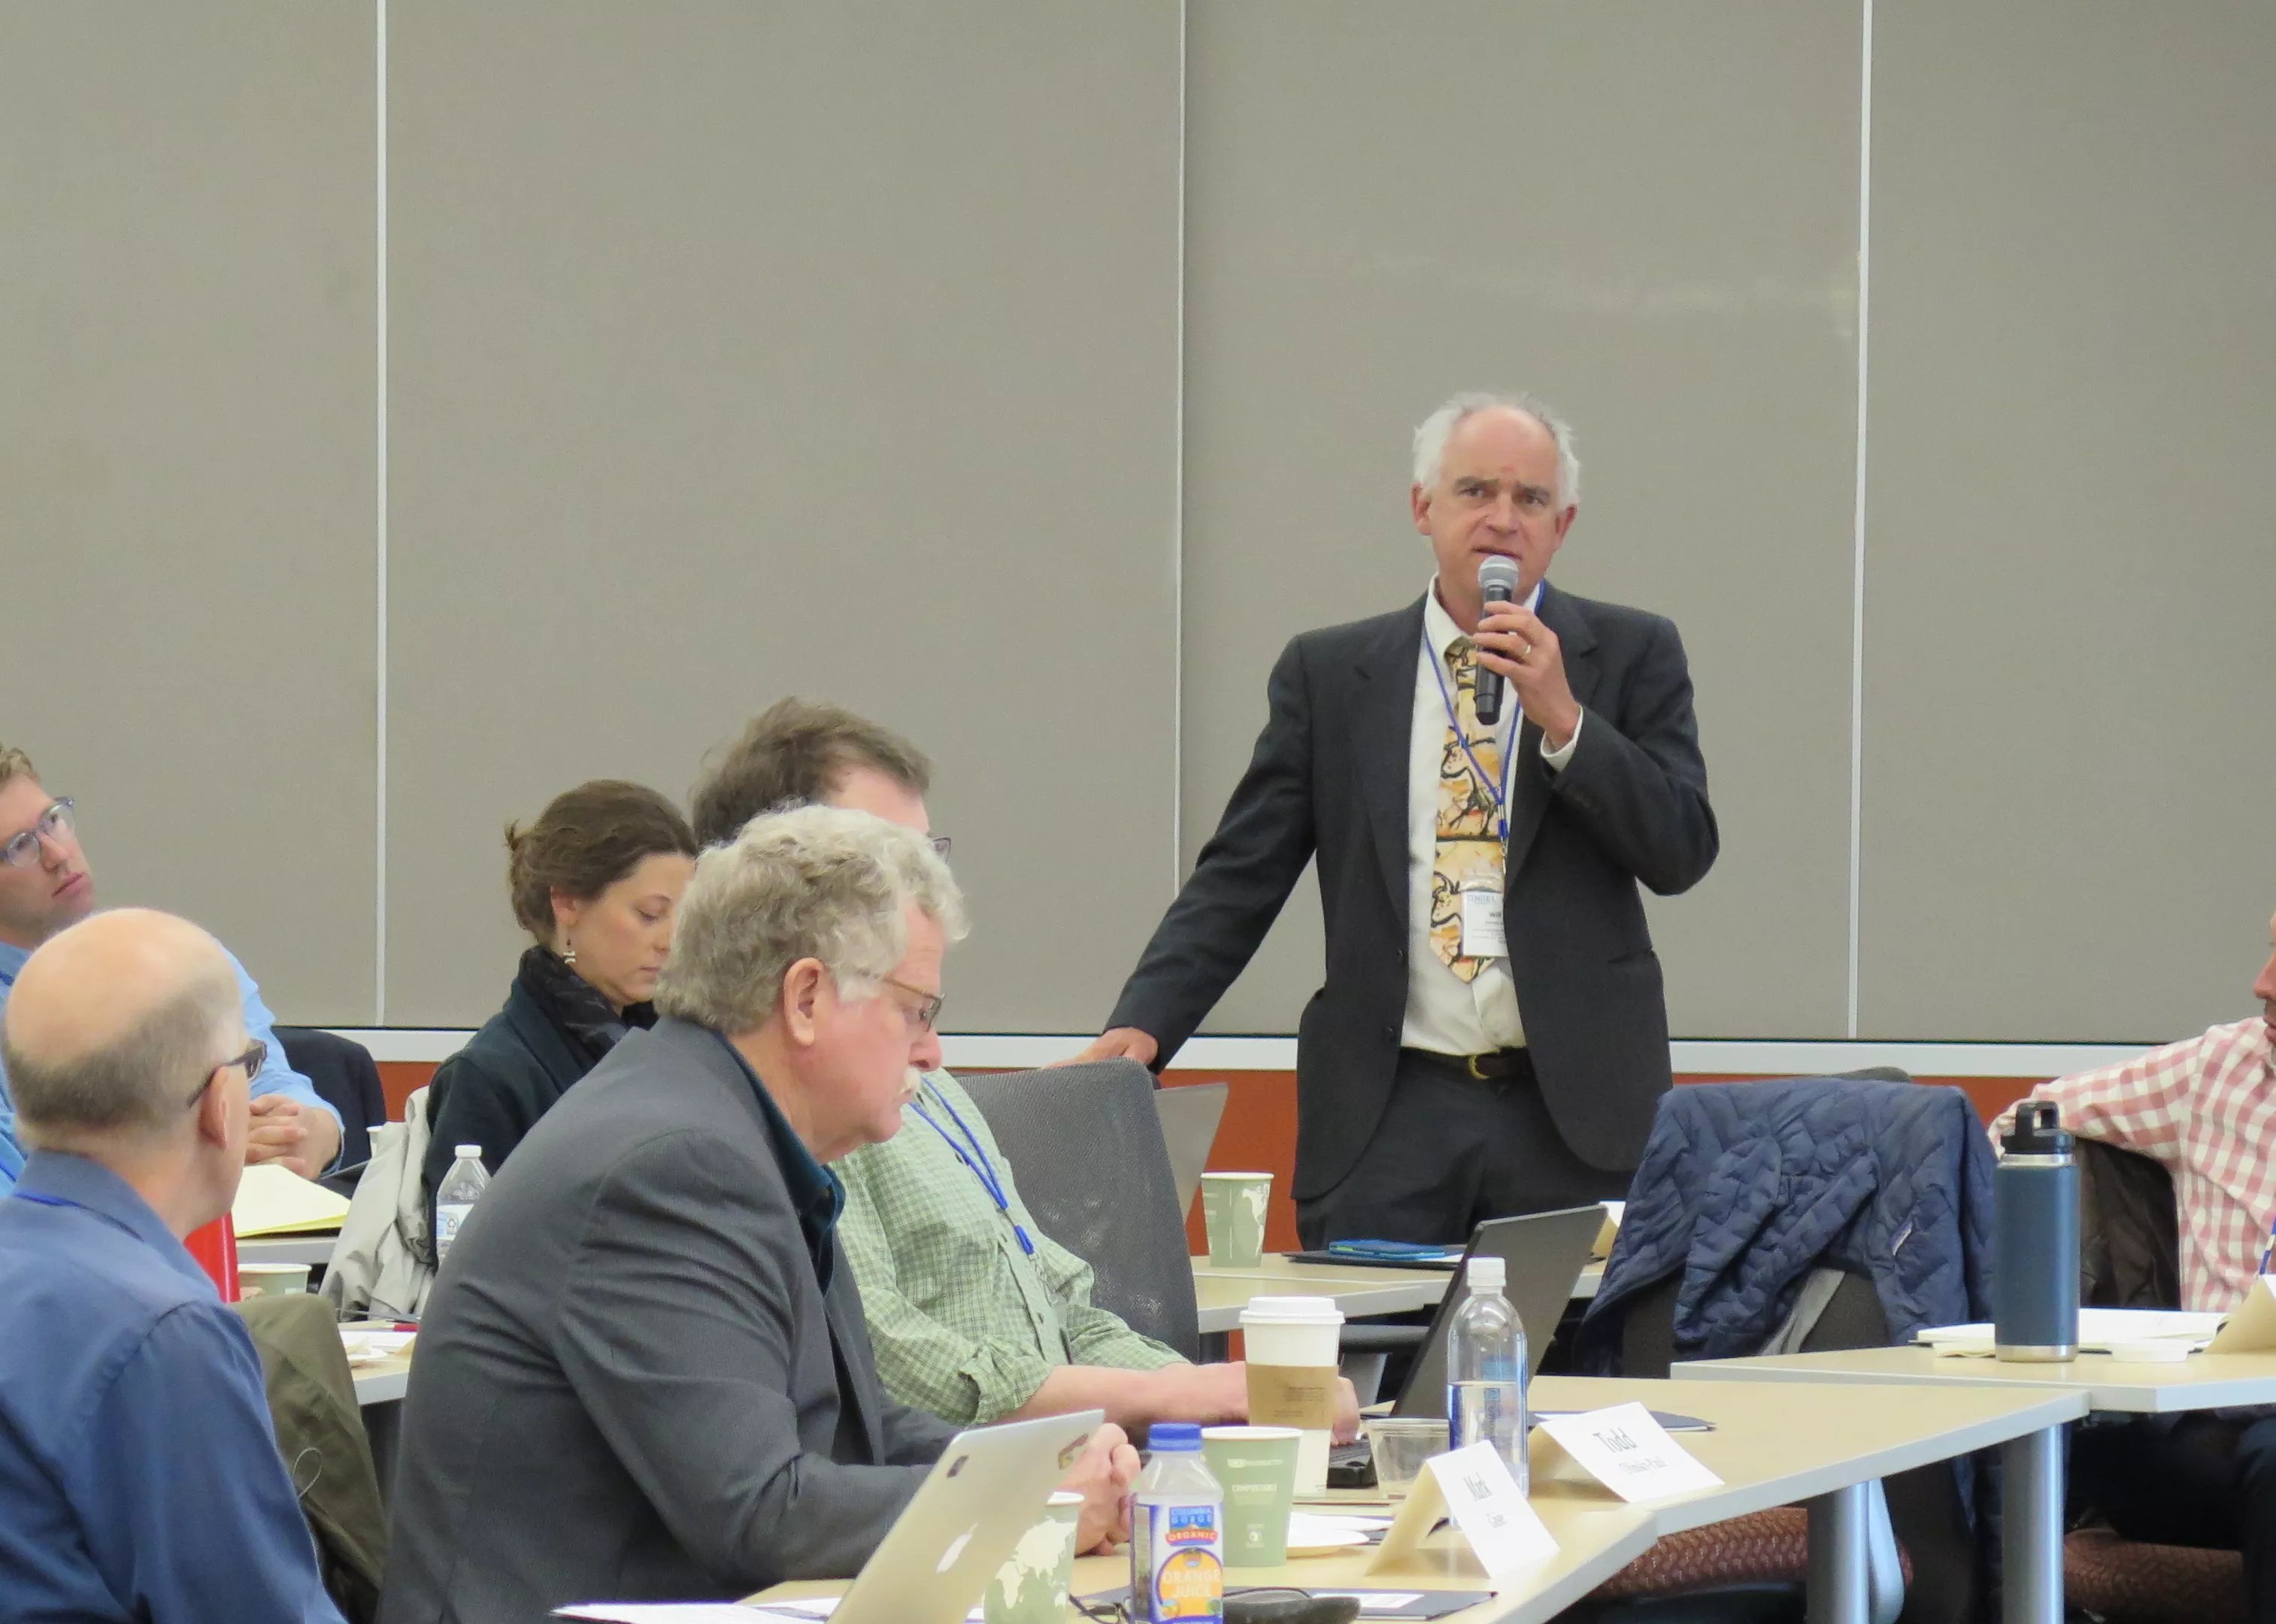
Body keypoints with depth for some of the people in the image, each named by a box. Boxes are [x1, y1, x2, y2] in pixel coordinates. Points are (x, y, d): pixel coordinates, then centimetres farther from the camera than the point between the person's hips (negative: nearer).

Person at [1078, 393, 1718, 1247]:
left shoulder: (1632, 655, 8)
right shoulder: (1329, 672, 10)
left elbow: (1682, 854, 0)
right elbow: (1239, 878, 7)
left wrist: (1563, 719, -12)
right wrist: (1140, 1026, -8)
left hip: (1577, 1111, 0)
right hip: (1386, 1116, 0)